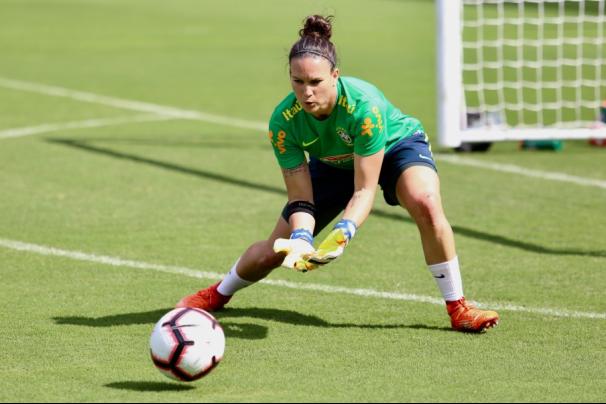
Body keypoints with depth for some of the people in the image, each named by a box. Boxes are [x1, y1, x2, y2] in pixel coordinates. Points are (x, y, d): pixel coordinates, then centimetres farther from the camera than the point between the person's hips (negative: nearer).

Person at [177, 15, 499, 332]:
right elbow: (301, 199, -23)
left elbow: (364, 190, -34)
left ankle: (457, 308, -21)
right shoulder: (283, 121, -31)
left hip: (396, 145, -3)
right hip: (331, 164, 3)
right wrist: (301, 239, -43)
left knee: (425, 204, -35)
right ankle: (219, 294, 35)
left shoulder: (364, 105, -41)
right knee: (273, 252, 2)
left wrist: (342, 233, -50)